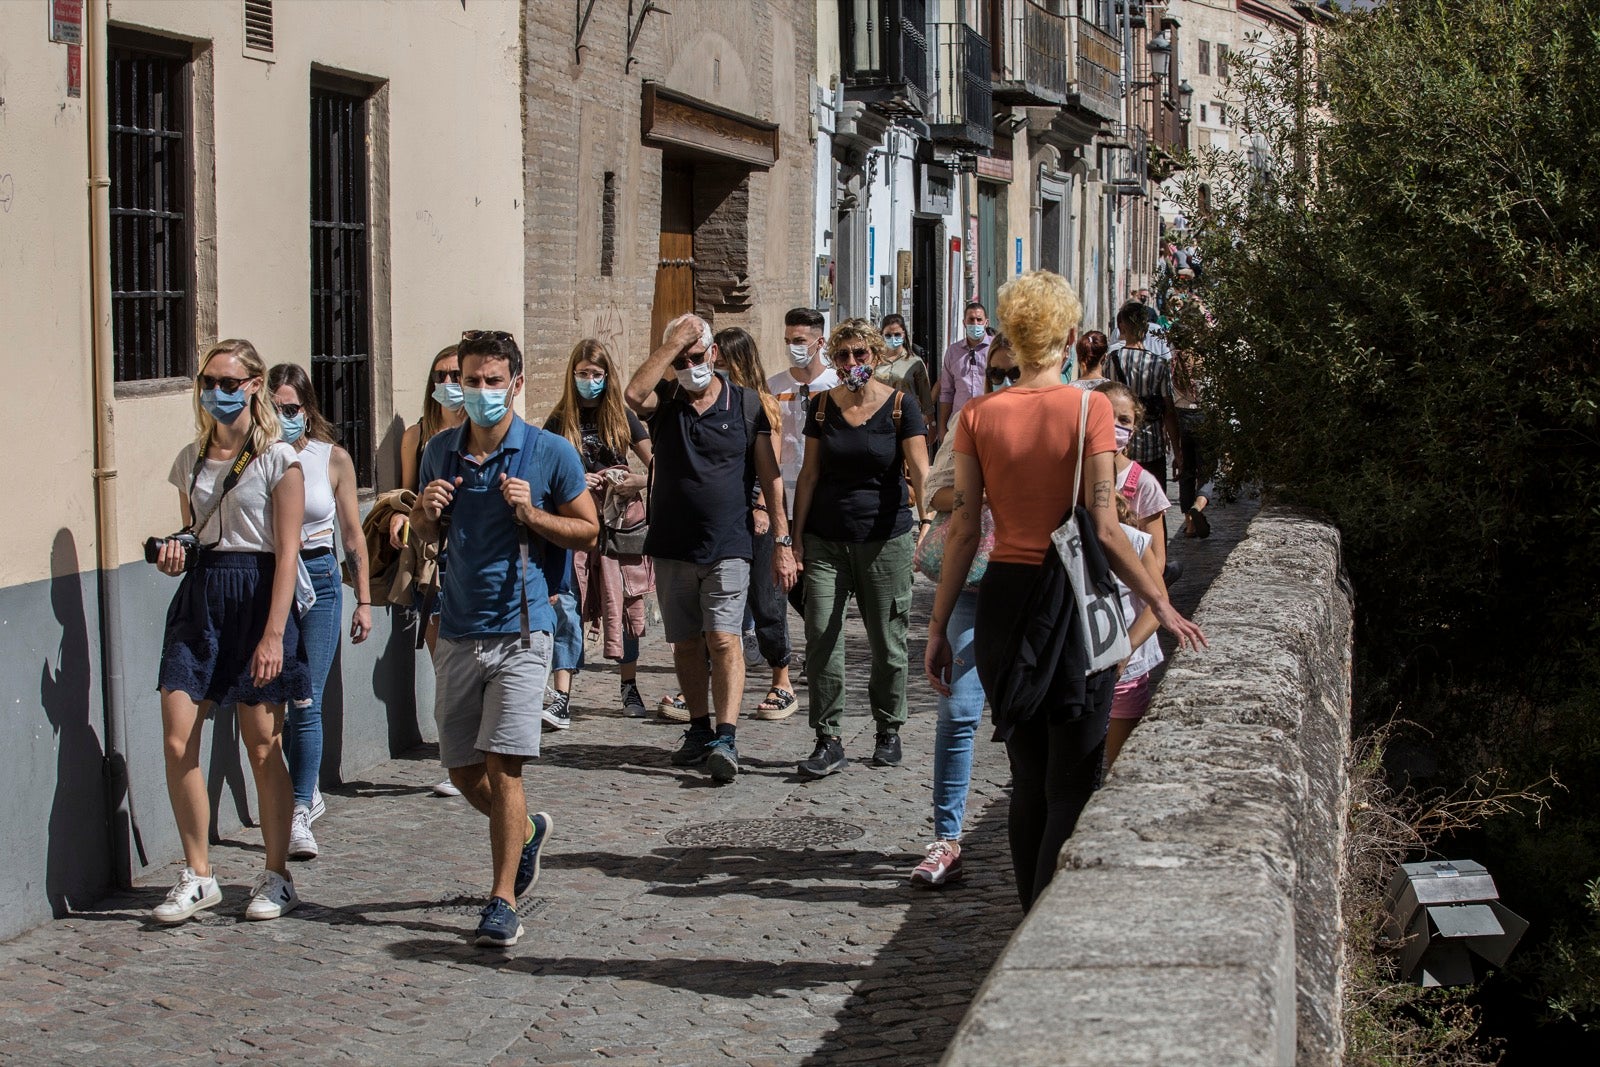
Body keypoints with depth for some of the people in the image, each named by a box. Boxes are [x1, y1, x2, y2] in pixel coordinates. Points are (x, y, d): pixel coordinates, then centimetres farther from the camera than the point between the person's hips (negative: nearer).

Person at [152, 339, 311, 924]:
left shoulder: (278, 459, -5)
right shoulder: (191, 459, 12)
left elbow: (287, 552, -9)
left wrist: (273, 634, -16)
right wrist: (173, 553, -2)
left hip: (256, 595, -5)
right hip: (197, 596, 5)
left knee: (263, 748, 1)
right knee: (177, 742, -4)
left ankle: (276, 876, 15)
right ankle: (198, 876, 8)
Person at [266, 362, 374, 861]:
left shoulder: (334, 459, 1)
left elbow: (352, 535, 7)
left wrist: (363, 600, 8)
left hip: (318, 580, -1)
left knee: (306, 703, -8)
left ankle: (300, 816, -8)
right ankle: (309, 792, 29)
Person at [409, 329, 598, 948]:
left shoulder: (550, 453, -5)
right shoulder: (441, 451, 8)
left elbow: (588, 531, 1)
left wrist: (531, 513, -16)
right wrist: (427, 513, -4)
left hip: (519, 630, -5)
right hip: (458, 632, 5)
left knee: (501, 764, -12)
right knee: (463, 771, 10)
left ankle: (503, 900, -4)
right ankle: (526, 830, 40)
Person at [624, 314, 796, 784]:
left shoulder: (747, 404, 2)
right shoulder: (664, 401, 5)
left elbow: (770, 476, 2)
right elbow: (634, 393, -21)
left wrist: (782, 542, -2)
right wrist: (674, 342, -18)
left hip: (728, 546, -3)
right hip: (672, 547, 3)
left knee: (723, 639, -14)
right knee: (686, 643, 10)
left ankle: (726, 739, -19)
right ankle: (700, 729, 24)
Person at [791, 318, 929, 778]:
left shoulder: (900, 406, -5)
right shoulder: (822, 406, 4)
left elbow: (919, 470, -14)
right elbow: (810, 474, 7)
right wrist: (795, 536, 3)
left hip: (885, 540, -2)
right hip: (826, 541, 2)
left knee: (887, 642, 6)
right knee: (821, 640, -6)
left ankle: (889, 731, 23)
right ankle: (828, 740, 1)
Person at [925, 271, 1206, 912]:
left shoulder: (979, 416, 1)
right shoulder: (1087, 408, -8)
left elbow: (963, 531, 0)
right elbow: (1104, 528, -11)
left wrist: (939, 629, 6)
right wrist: (1160, 604, -2)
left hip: (1003, 599, 4)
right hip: (1073, 598, -4)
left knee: (1028, 778, 16)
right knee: (1072, 784, 1)